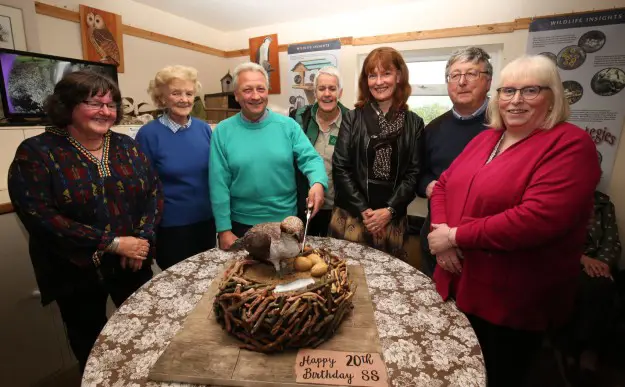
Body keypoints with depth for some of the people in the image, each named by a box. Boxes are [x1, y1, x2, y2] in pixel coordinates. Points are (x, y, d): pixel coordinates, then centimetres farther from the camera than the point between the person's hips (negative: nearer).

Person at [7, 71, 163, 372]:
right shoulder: (36, 152, -9)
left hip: (134, 263, 4)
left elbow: (154, 192, 1)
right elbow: (39, 216, -18)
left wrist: (143, 238, -14)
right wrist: (112, 243, -21)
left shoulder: (127, 147, 2)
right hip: (76, 271, -3)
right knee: (91, 347, 18)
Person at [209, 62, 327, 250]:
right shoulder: (223, 131, -5)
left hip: (286, 221, 1)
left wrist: (318, 183, -32)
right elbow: (219, 184, -6)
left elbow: (310, 158, -9)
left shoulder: (288, 125, -3)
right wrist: (224, 229, -8)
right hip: (242, 224, 0)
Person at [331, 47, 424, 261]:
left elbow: (414, 173, 1)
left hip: (393, 218, 1)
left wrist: (389, 210, -11)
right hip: (352, 215, -1)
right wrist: (363, 210, -10)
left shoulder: (414, 123, 4)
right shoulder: (352, 118, 1)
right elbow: (340, 168, -4)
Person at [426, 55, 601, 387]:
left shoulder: (570, 145, -13)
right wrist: (441, 230, -11)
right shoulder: (485, 138, 9)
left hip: (512, 302, -6)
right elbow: (445, 184, 7)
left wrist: (456, 236, -21)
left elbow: (538, 219, -27)